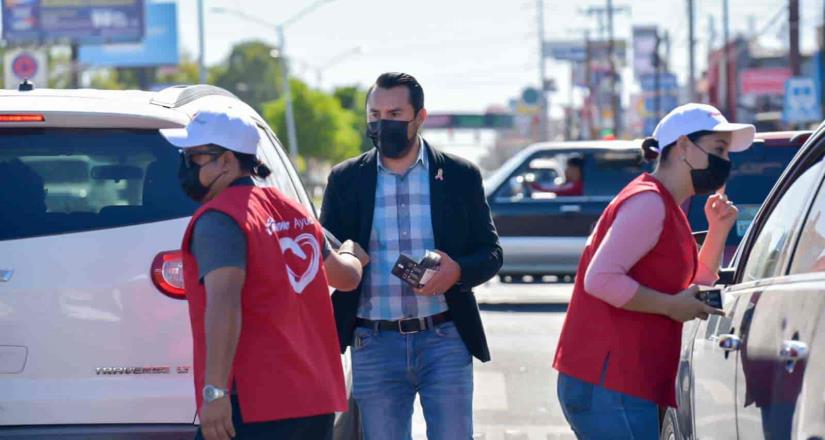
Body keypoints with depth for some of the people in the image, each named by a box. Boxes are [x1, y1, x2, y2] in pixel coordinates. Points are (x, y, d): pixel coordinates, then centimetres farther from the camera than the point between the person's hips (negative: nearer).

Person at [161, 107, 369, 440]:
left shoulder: (218, 219, -10)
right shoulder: (294, 212, 15)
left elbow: (224, 304, -24)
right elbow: (346, 276, 30)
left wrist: (214, 391, -28)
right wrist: (352, 253, 54)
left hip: (252, 405, -8)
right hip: (317, 402, 9)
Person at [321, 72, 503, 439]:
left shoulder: (460, 176, 6)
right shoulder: (346, 179, 8)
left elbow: (490, 252, 8)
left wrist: (458, 271, -13)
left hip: (444, 340, -1)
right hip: (375, 344, 1)